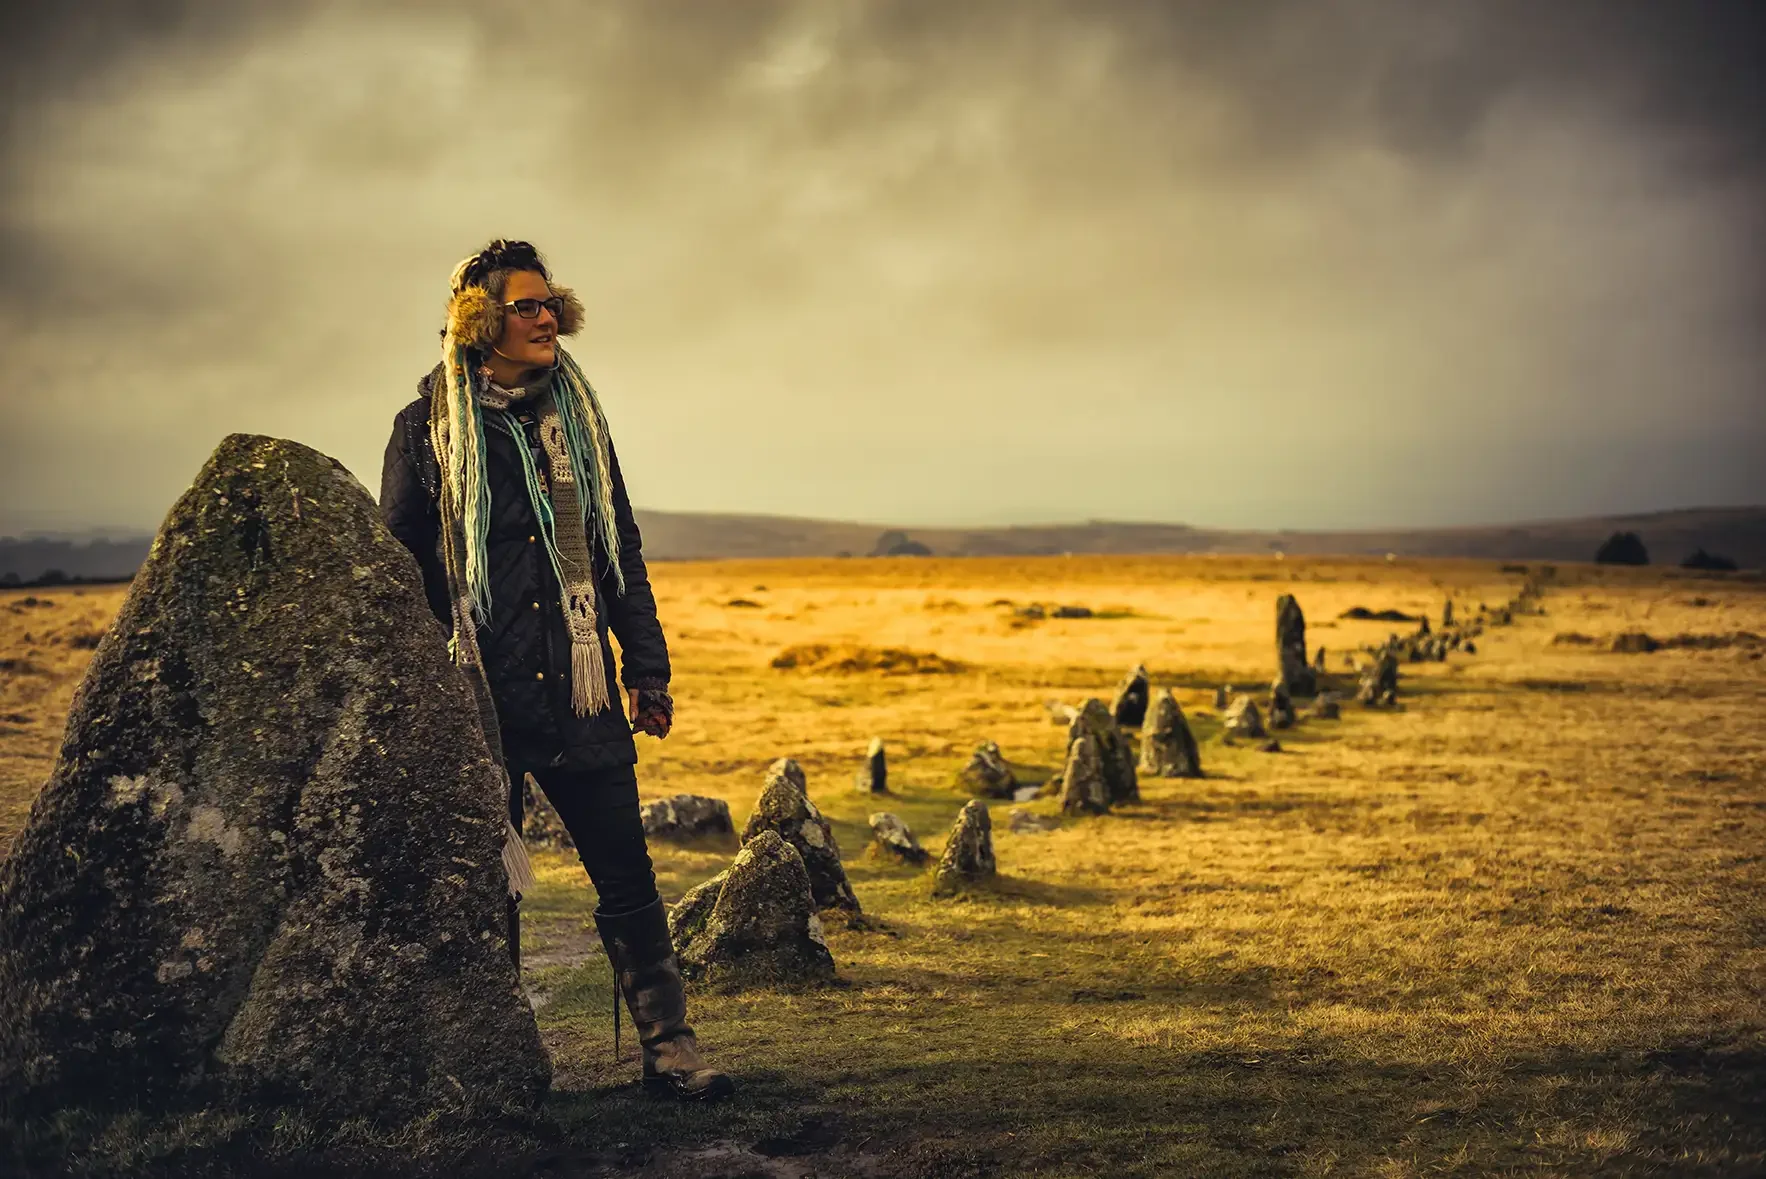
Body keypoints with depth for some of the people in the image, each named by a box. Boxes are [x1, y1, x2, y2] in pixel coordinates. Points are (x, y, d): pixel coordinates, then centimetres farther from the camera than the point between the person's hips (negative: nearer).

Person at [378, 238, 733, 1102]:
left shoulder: (576, 415, 11)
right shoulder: (428, 427, 0)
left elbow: (620, 549, 15)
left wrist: (647, 668, 11)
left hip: (578, 690, 3)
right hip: (478, 699, -2)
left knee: (627, 876, 2)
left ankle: (669, 1048, 9)